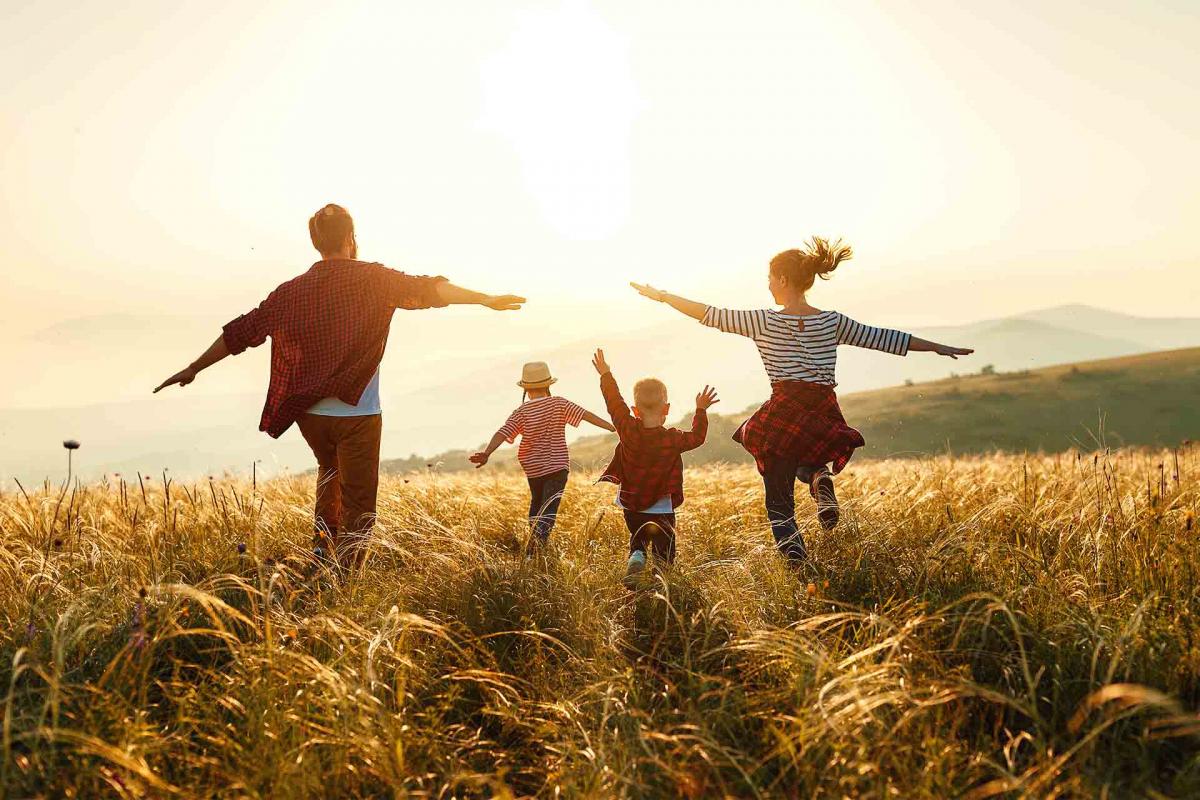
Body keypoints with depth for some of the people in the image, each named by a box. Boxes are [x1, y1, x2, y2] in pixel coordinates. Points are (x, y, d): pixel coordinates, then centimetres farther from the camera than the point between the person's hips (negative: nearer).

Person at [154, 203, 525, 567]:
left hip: (310, 414, 5)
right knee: (357, 510, 3)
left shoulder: (292, 291, 5)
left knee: (330, 470, 33)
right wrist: (485, 299, -14)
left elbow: (241, 331, 9)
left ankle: (324, 539, 21)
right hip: (357, 414, -4)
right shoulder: (372, 279, -5)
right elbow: (425, 290, -15)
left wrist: (192, 369, 18)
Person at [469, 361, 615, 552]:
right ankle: (535, 549, -26)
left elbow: (503, 432, -17)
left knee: (536, 502, 26)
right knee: (549, 509, -8)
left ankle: (535, 542, 33)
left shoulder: (521, 412, -5)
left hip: (533, 468, 2)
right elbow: (586, 415, -11)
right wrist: (613, 427, -11)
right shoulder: (559, 404, -6)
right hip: (558, 466, -2)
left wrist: (486, 453, -27)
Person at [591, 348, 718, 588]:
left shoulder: (628, 431, -12)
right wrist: (701, 411, 13)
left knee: (638, 542, 20)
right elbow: (697, 436, 3)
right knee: (664, 550, 10)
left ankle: (634, 565, -8)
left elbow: (615, 403, 0)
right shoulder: (673, 439, -15)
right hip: (661, 510, -2)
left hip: (631, 505, 2)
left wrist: (606, 375, 12)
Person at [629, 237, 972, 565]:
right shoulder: (833, 322, 6)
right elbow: (882, 338, 10)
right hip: (824, 417, 3)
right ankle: (821, 479, 0)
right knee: (807, 460, 36)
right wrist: (939, 347, 20)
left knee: (779, 502, 8)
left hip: (783, 416, -3)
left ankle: (800, 567, -10)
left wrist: (661, 295, 10)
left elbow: (711, 314, 0)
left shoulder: (764, 321, -3)